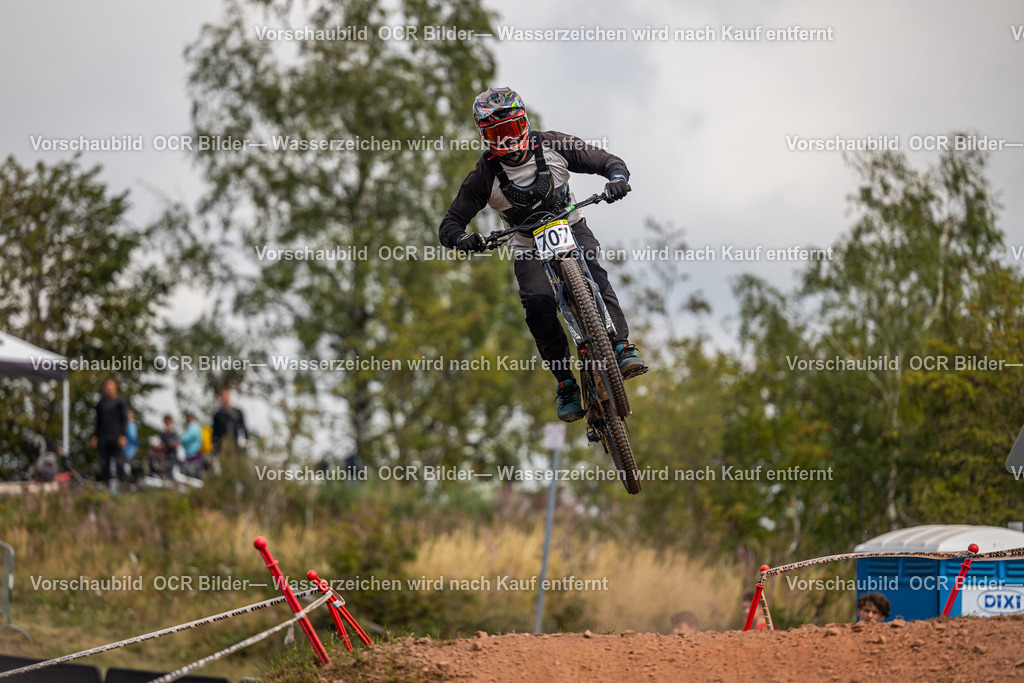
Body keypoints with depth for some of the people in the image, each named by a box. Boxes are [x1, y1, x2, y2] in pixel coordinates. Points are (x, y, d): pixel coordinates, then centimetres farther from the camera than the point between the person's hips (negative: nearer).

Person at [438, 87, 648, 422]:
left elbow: (608, 161, -4)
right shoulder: (485, 175, -12)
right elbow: (450, 223, -9)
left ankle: (623, 350, -36)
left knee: (593, 277, -31)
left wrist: (617, 178, -28)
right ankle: (566, 386, -17)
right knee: (538, 305, -26)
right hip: (529, 246, 0)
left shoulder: (551, 146, -10)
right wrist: (463, 240, -33)